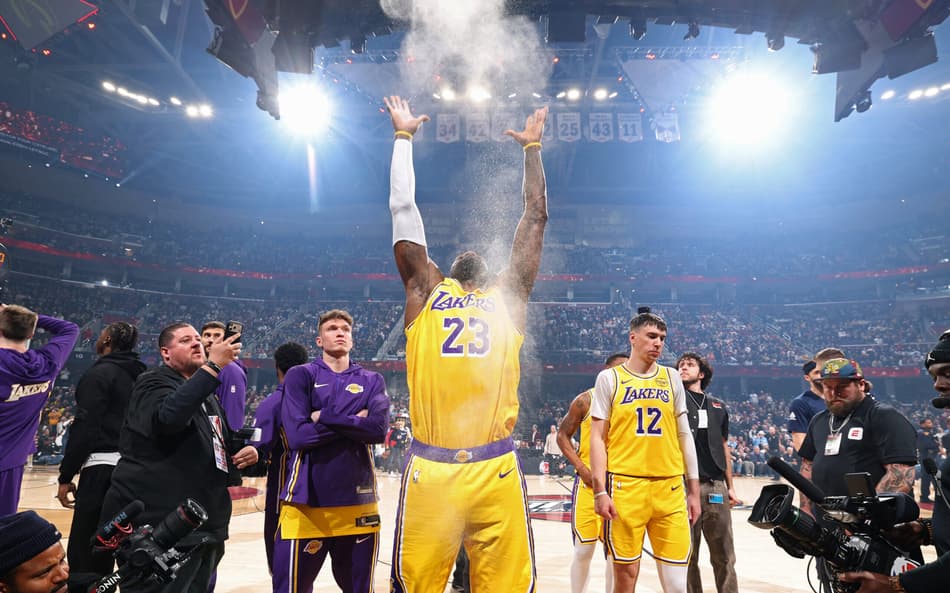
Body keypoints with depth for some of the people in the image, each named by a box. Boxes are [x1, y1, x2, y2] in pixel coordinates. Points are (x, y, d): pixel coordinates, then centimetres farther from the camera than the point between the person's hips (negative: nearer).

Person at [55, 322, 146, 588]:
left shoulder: (99, 374, -6)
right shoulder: (141, 375, 15)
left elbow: (85, 427, -13)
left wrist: (66, 476, -9)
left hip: (103, 467, -8)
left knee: (82, 553, -3)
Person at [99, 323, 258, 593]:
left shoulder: (208, 398, 19)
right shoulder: (153, 383, -7)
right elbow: (168, 416, -31)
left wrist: (244, 454, 7)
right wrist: (212, 366, -34)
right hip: (157, 530, -8)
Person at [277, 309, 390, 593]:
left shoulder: (372, 380, 9)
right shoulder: (300, 375, 2)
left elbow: (379, 429, -9)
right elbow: (297, 435, -12)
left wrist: (324, 417, -10)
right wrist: (355, 422, -8)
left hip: (358, 499, 3)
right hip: (307, 499, -3)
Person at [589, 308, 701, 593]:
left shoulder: (671, 377, 11)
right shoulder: (609, 378, 1)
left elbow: (684, 435, 13)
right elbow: (598, 437, -1)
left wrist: (694, 489, 10)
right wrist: (600, 491, -9)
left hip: (670, 487, 3)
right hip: (624, 486, -2)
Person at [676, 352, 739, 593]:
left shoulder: (718, 407, 16)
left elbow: (724, 448, 20)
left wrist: (730, 487, 17)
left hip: (716, 487, 3)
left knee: (724, 556, 6)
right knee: (687, 556, 4)